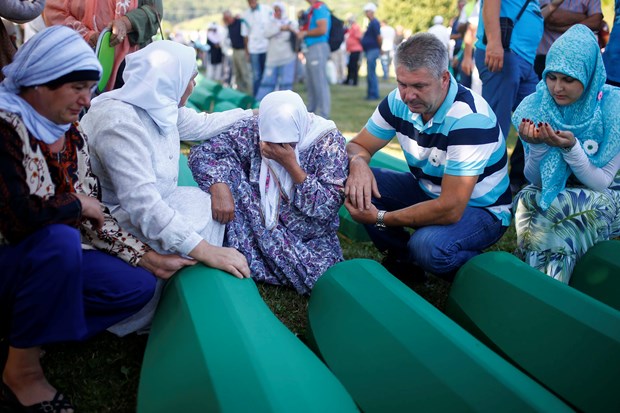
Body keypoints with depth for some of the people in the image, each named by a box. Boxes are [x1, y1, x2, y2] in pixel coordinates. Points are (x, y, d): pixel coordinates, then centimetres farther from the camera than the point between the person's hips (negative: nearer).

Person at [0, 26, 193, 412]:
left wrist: (148, 257, -3)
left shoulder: (73, 134, 1)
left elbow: (93, 214, 4)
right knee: (60, 239, -35)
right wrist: (76, 204, -16)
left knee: (138, 285, -5)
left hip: (49, 260, 7)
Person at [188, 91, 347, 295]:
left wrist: (291, 164, -29)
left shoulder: (328, 140, -16)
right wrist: (218, 186, -34)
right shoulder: (252, 129, -13)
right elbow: (201, 153, -15)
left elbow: (329, 207, -22)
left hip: (308, 240, 0)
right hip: (256, 226, 1)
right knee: (226, 168, -21)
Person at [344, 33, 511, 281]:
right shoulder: (399, 100, -11)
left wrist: (380, 218, -29)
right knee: (355, 183, -14)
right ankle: (403, 260, 4)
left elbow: (450, 209, -35)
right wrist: (358, 163, -27)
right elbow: (358, 146, -1)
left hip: (479, 208, -6)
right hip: (427, 192, 6)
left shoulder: (470, 119, -31)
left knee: (429, 245, -37)